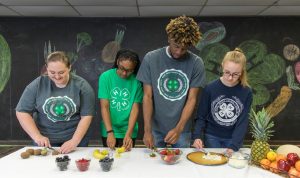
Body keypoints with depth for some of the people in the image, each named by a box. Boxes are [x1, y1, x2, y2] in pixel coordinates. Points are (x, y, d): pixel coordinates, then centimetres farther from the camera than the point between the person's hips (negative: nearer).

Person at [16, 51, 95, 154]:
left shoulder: (82, 86, -10)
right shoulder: (37, 85, -7)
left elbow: (86, 116, -11)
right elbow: (22, 112, -3)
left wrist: (74, 141, -20)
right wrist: (37, 136, -12)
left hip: (75, 138, -1)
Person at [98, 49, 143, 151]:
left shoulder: (136, 81, -9)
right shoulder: (105, 77, -10)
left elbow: (135, 109, -11)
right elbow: (104, 107, -12)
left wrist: (128, 134, -19)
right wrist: (110, 132, -20)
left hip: (128, 132, 0)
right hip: (108, 132, 0)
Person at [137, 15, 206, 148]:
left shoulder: (196, 63, -9)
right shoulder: (151, 58, -10)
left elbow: (192, 99, -8)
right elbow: (147, 96, -9)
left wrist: (178, 128, -18)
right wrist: (147, 130, -15)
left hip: (182, 130, 1)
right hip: (156, 128, 0)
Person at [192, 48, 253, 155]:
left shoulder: (246, 92, -11)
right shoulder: (210, 88, -13)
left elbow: (243, 121, -11)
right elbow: (201, 116, -6)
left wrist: (234, 146, -20)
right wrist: (197, 136, -20)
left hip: (234, 138, 1)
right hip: (212, 137, 0)